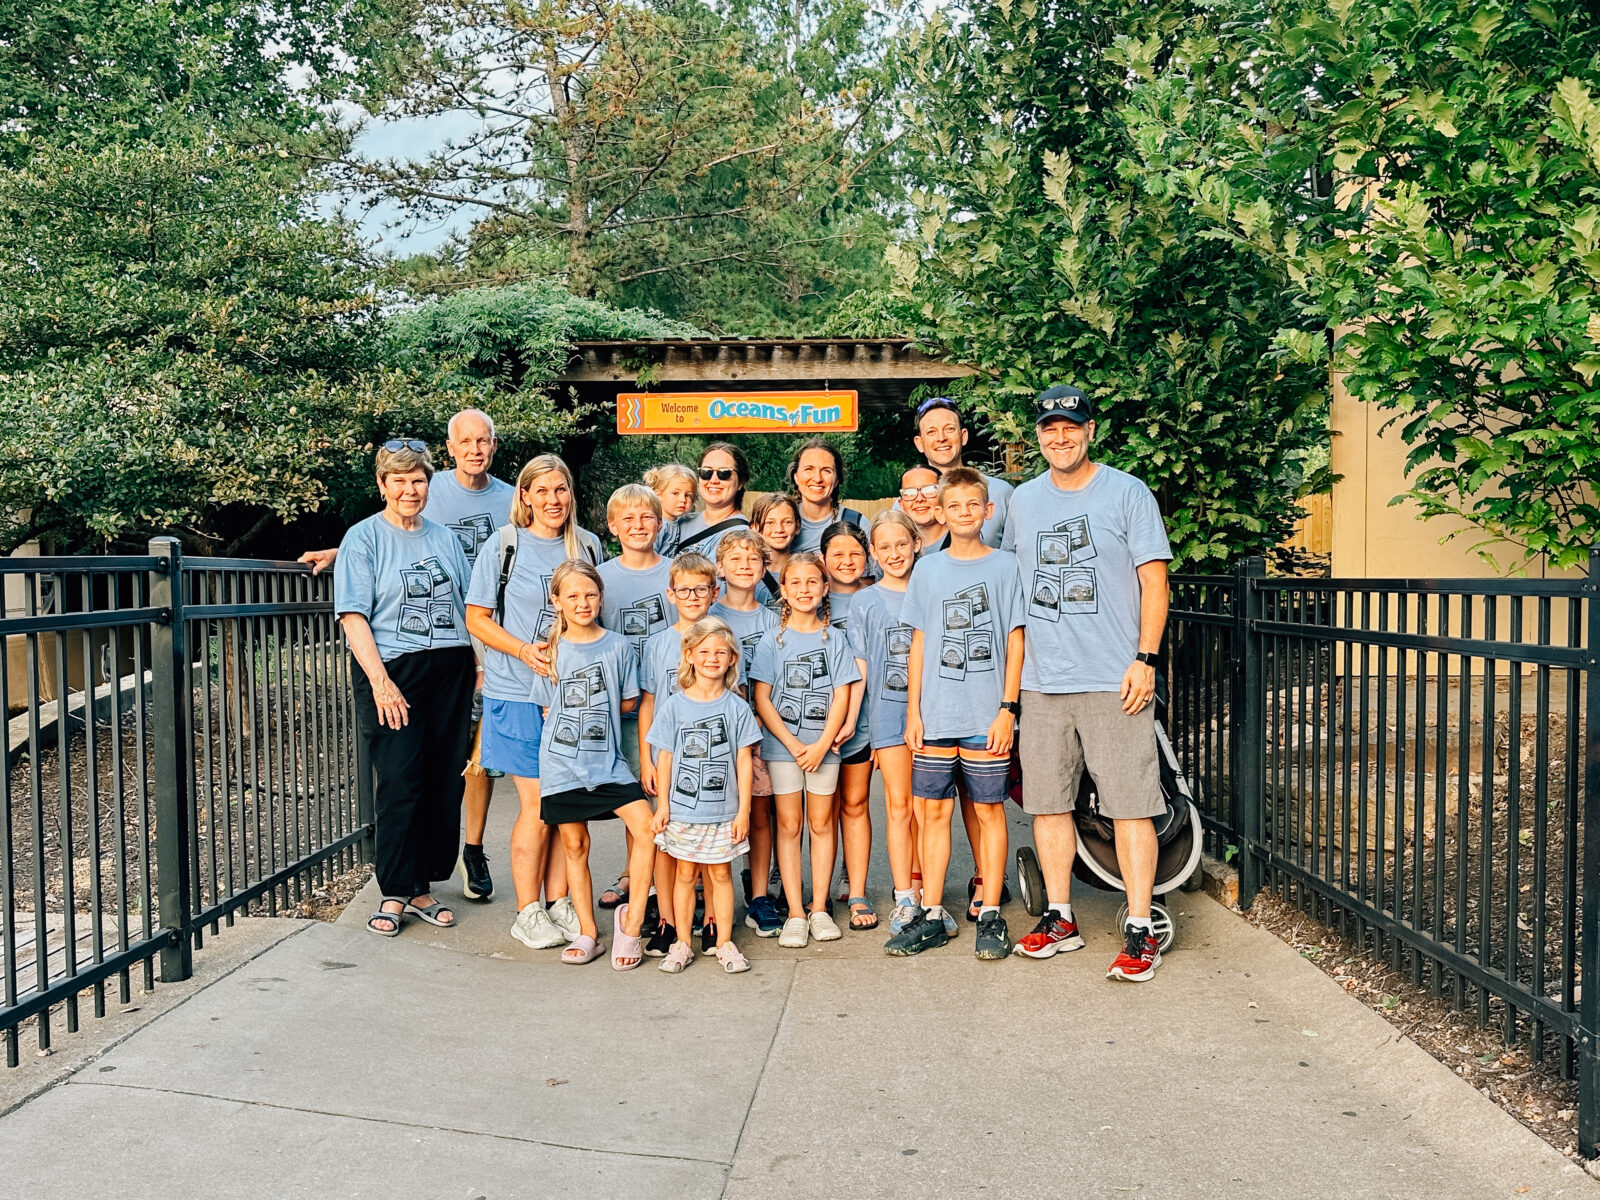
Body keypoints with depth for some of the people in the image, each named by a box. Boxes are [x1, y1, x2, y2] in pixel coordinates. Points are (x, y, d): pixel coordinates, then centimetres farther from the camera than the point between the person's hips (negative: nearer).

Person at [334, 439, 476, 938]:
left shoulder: (444, 538, 16)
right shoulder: (364, 538, 2)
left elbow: (467, 607, 19)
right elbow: (353, 616, -7)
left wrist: (478, 665, 6)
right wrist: (379, 681, -16)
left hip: (449, 671, 4)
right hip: (394, 671, -4)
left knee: (445, 783, 3)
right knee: (400, 783, -6)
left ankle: (422, 887, 16)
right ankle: (394, 893, 7)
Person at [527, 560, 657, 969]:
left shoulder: (618, 647, -1)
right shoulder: (552, 651, 2)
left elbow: (629, 702, 6)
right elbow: (547, 709, 9)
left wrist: (597, 713, -1)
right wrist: (577, 718, 0)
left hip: (608, 761, -1)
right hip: (562, 763, 1)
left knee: (647, 827, -16)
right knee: (575, 846, 8)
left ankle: (631, 920, -1)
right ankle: (587, 933, 21)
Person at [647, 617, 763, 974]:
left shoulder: (737, 707, -2)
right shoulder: (674, 705, -2)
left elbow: (743, 760, 0)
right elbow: (665, 757, 2)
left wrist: (743, 809, -2)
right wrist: (663, 804, 0)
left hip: (724, 811, 0)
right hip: (683, 809, 0)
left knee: (721, 873, 8)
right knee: (686, 874, 9)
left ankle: (725, 943, 20)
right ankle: (682, 944, 20)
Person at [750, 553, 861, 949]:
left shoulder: (834, 638, 4)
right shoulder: (772, 640, 1)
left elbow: (841, 695, -1)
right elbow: (762, 700, -3)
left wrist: (822, 744, -11)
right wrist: (793, 744, -11)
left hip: (824, 744, 1)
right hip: (782, 745, -1)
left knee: (821, 823, 6)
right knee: (789, 825, 2)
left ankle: (819, 909, 15)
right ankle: (795, 914, 7)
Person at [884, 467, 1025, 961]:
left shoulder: (1005, 566, 2)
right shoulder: (927, 570, 9)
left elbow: (1015, 642, 1)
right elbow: (919, 644, 10)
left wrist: (1008, 708, -6)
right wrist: (913, 711, 5)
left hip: (987, 716, -2)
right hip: (935, 716, 2)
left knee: (989, 810, 4)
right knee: (933, 810, 5)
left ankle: (991, 915, 14)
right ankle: (932, 916, 14)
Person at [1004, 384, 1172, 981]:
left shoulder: (1128, 493, 0)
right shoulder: (1023, 500, 13)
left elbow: (1154, 581, -2)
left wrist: (1144, 658, -12)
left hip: (1114, 682, -4)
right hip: (1042, 681, 5)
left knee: (1129, 806, -3)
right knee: (1047, 802, 9)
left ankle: (1140, 931, 6)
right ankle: (1059, 918, 23)